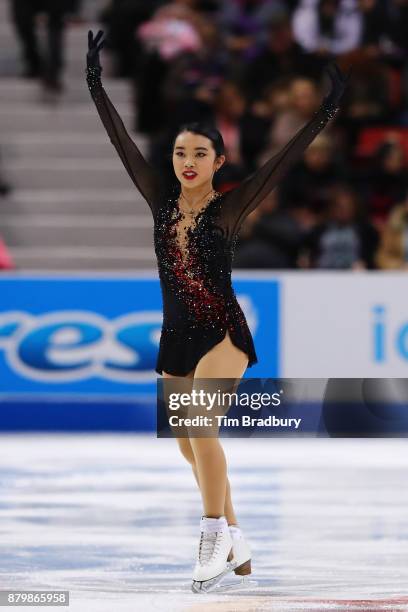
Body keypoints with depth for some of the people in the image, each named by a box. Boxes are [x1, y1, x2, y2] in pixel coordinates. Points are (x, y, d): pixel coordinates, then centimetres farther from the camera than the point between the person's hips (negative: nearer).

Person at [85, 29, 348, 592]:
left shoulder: (228, 208, -8)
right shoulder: (162, 201, 2)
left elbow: (281, 163, -15)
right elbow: (123, 143, 0)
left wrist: (325, 112, -22)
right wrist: (95, 85, -3)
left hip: (222, 334, -5)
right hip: (175, 338, 5)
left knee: (199, 428, -25)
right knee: (192, 448, 11)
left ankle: (215, 537, -17)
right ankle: (235, 545, 26)